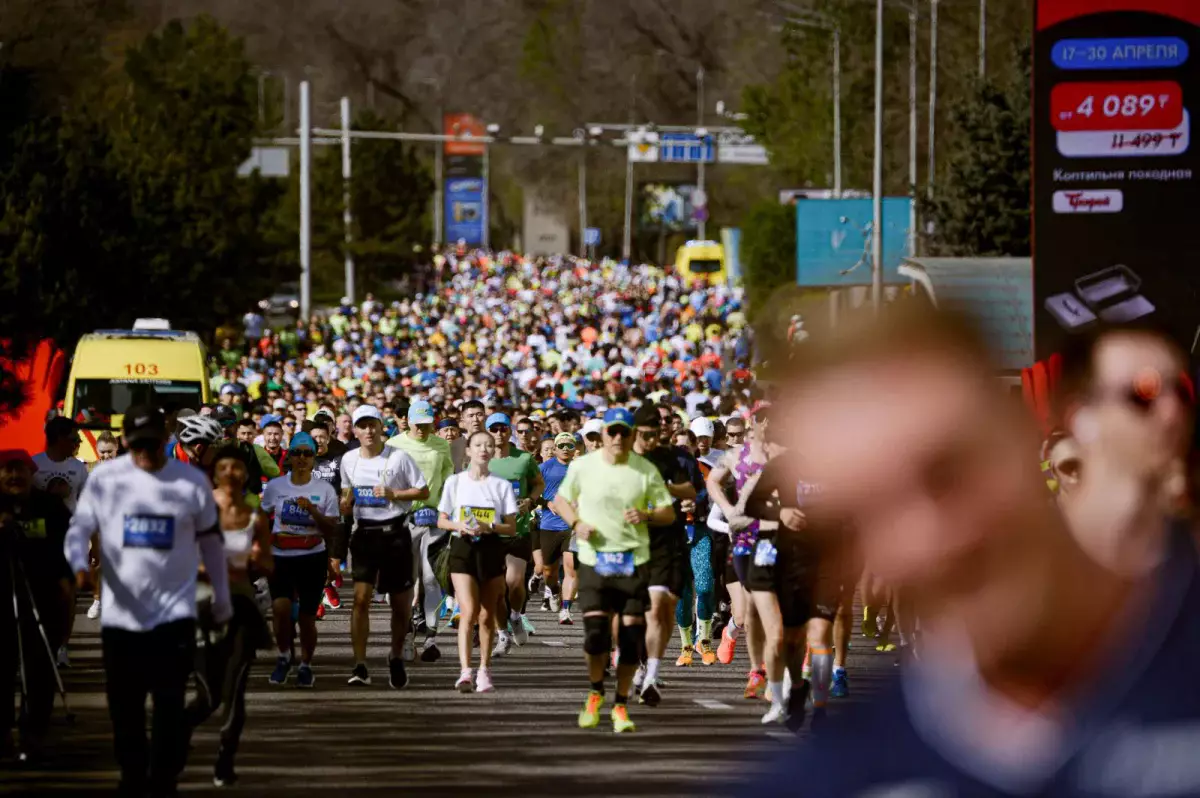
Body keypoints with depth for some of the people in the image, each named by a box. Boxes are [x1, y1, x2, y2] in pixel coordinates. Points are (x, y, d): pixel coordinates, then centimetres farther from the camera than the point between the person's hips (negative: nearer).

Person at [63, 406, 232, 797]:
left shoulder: (193, 481, 1)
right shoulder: (104, 478, -1)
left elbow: (210, 540, 12)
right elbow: (80, 527, -3)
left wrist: (222, 596, 18)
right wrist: (79, 563, -24)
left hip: (175, 613, -1)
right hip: (120, 615, 1)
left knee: (170, 707, -7)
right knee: (125, 710, 7)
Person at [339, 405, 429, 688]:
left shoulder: (398, 457, -5)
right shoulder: (349, 460, 6)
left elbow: (423, 491, -1)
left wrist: (394, 494, -16)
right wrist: (345, 503, -1)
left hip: (395, 533, -2)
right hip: (364, 534, 2)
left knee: (401, 602, 6)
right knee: (361, 597, -12)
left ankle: (397, 659, 28)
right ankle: (360, 665, -14)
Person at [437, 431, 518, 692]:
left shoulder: (502, 485, 5)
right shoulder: (455, 482, 5)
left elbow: (511, 526, 4)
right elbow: (442, 520, 8)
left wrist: (489, 527, -14)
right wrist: (459, 526, -12)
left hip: (491, 549, 1)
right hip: (462, 547, -1)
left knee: (487, 615, 6)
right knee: (469, 611, -16)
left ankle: (484, 671, 18)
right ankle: (465, 671, -23)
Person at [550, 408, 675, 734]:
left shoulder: (646, 471, 0)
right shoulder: (583, 466, 0)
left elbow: (669, 513, 6)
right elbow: (561, 500, 14)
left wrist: (647, 515, -15)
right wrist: (576, 523, -5)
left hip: (634, 561, 1)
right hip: (594, 560, -1)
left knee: (632, 636, -1)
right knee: (596, 634, -12)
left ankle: (621, 706, 14)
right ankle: (595, 692, 15)